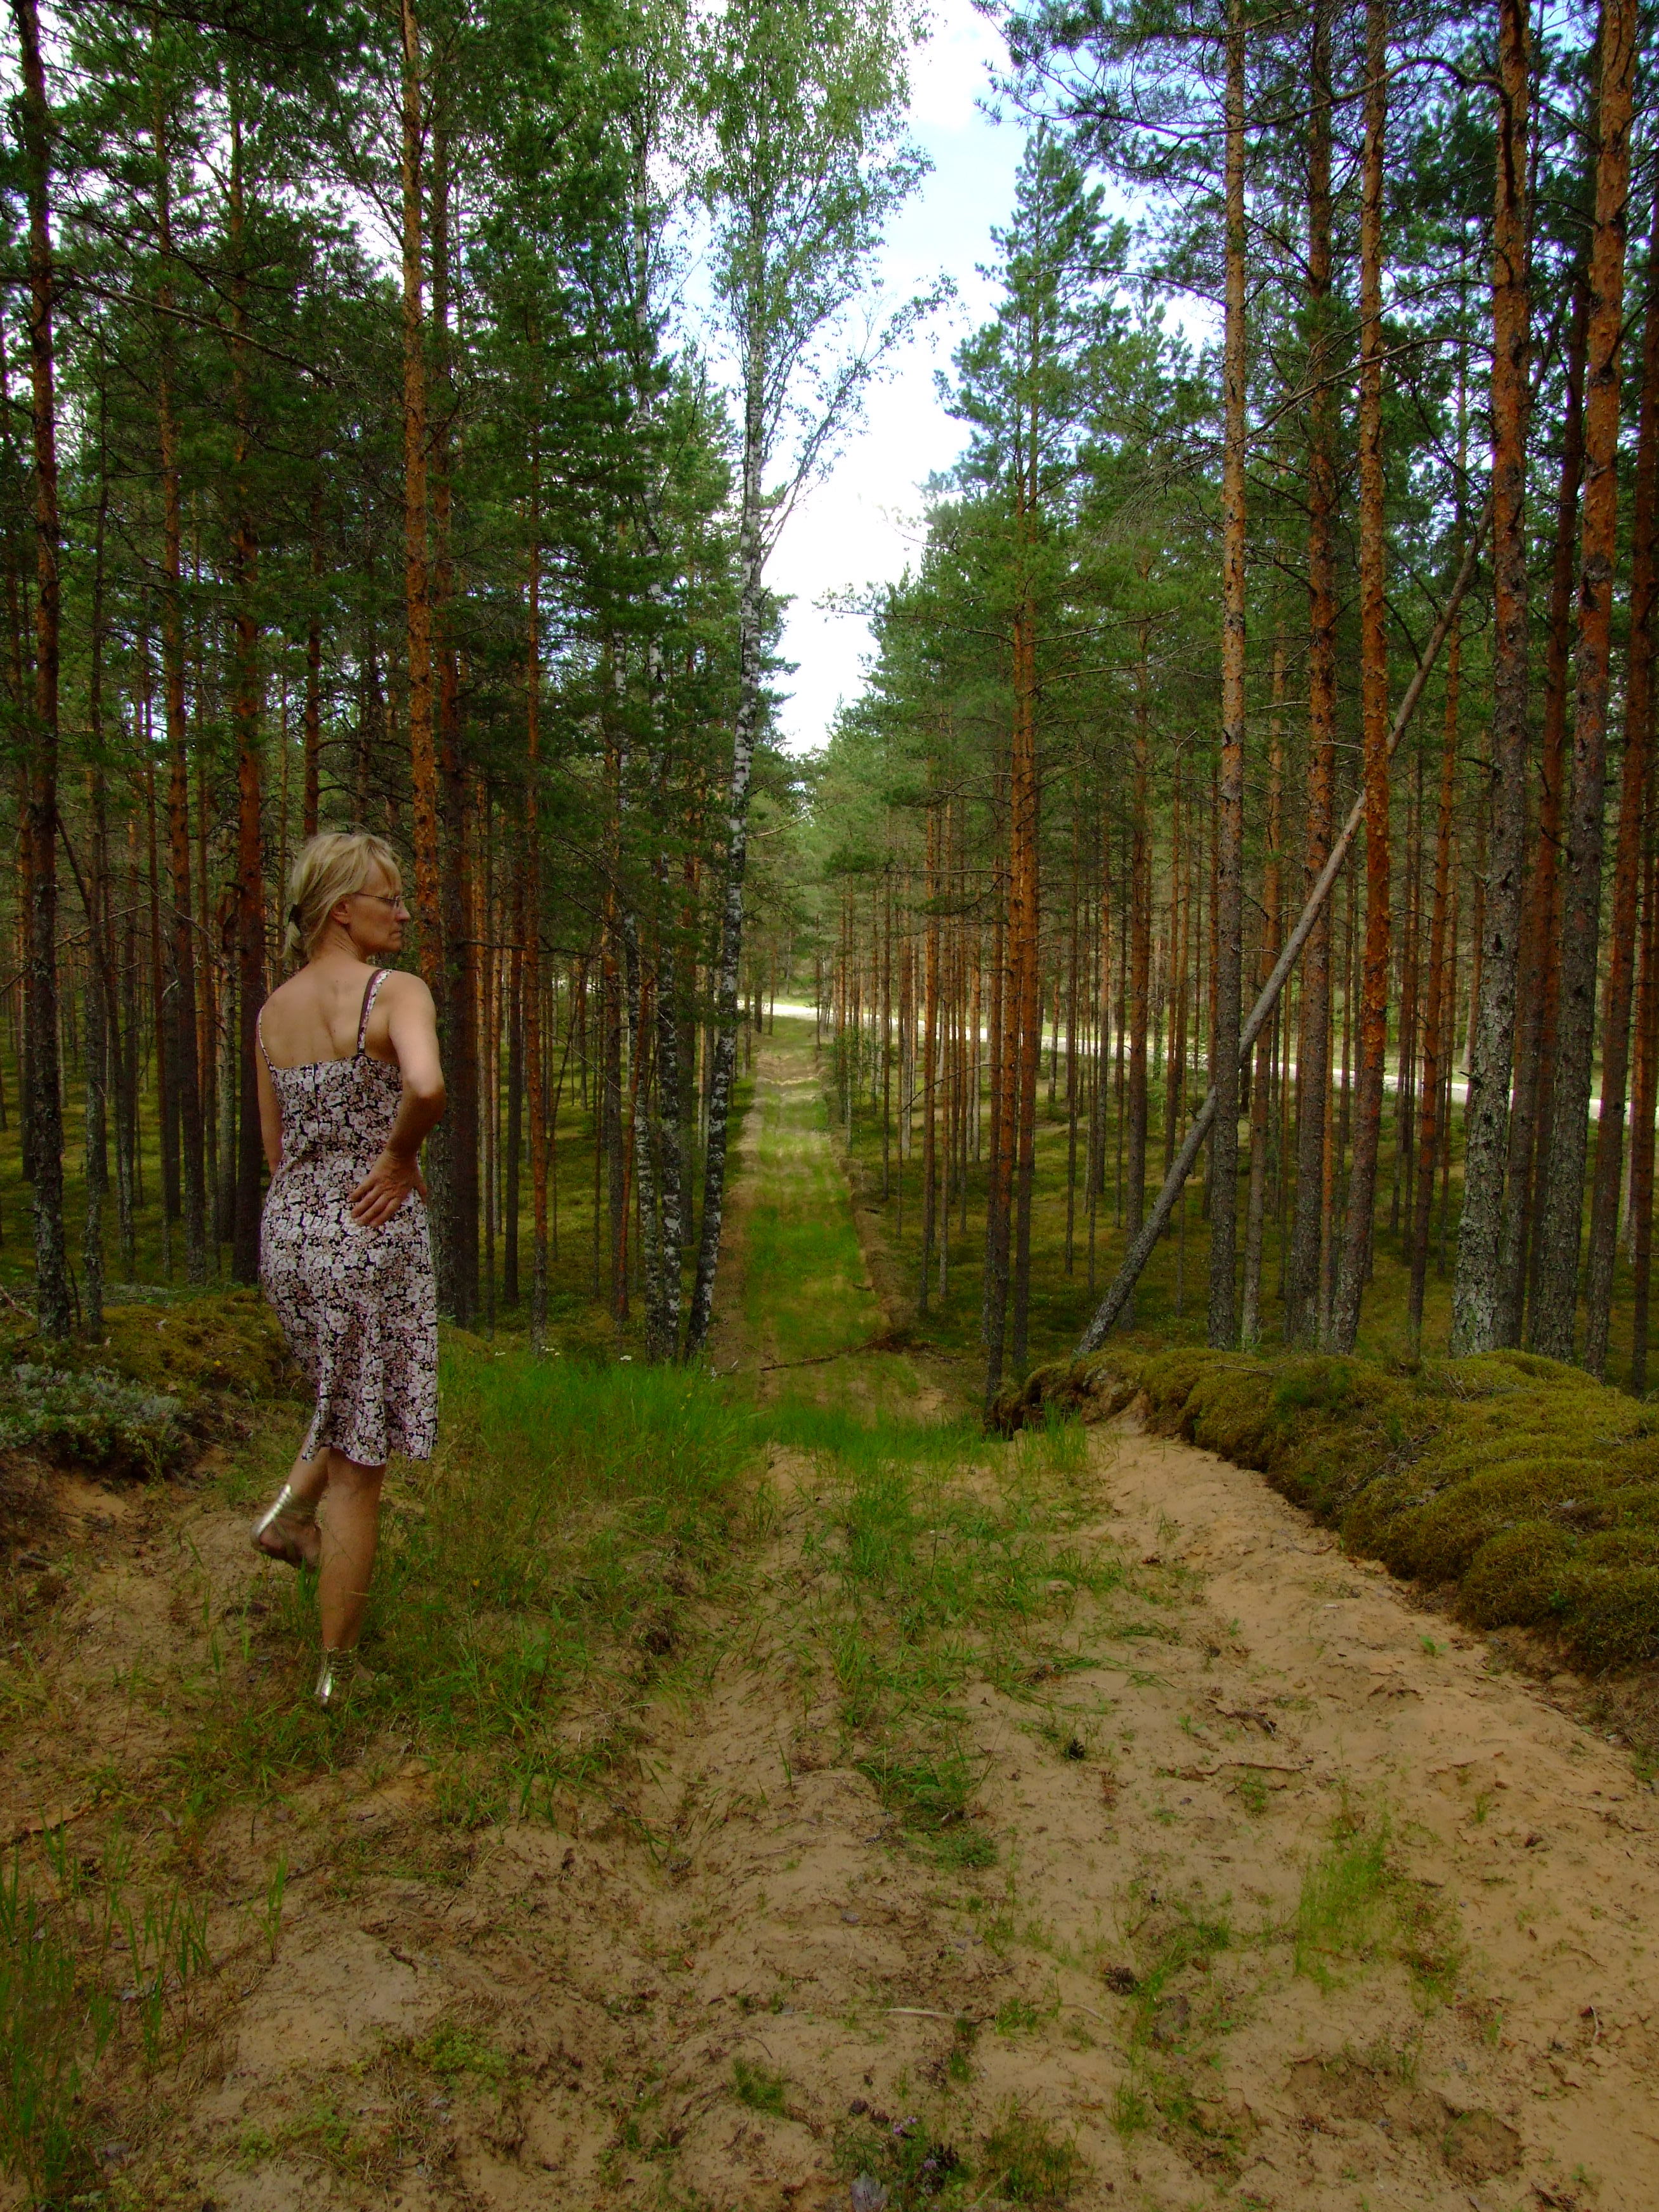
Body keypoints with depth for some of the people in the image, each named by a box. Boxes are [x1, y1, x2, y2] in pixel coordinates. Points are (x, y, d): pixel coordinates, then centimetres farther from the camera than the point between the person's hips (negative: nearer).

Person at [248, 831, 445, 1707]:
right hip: (374, 1240, -6)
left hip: (286, 1234, 7)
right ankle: (336, 1665, 18)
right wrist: (401, 1152, -14)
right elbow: (427, 1088, -33)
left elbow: (277, 1151, 13)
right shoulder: (397, 992, -12)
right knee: (360, 1460, 7)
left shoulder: (272, 1011, 8)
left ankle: (293, 1507, 19)